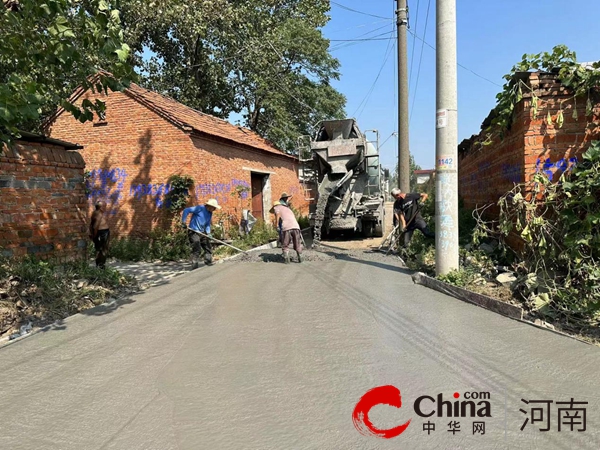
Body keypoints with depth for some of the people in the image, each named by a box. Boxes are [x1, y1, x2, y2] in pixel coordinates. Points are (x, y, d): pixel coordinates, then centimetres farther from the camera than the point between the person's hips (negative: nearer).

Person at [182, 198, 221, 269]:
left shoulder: (210, 213, 10)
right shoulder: (200, 208, -15)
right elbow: (186, 210, -17)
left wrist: (208, 233, 0)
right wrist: (183, 221, -22)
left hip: (202, 233, 8)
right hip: (193, 232, -8)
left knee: (208, 247, 12)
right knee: (197, 249, -12)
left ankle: (208, 261, 24)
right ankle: (194, 265, -5)